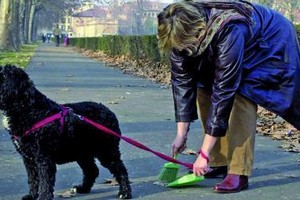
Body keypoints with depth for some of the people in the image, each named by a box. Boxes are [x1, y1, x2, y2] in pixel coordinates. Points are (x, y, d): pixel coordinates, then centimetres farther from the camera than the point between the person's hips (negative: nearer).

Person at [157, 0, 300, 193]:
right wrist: (182, 133, -16)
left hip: (271, 43, -7)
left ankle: (239, 172, -23)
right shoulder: (181, 32, -23)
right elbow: (182, 81, -15)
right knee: (203, 91, -7)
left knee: (241, 96, -28)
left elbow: (223, 91, -40)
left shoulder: (228, 31, -42)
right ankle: (219, 162, 4)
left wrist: (204, 153, -37)